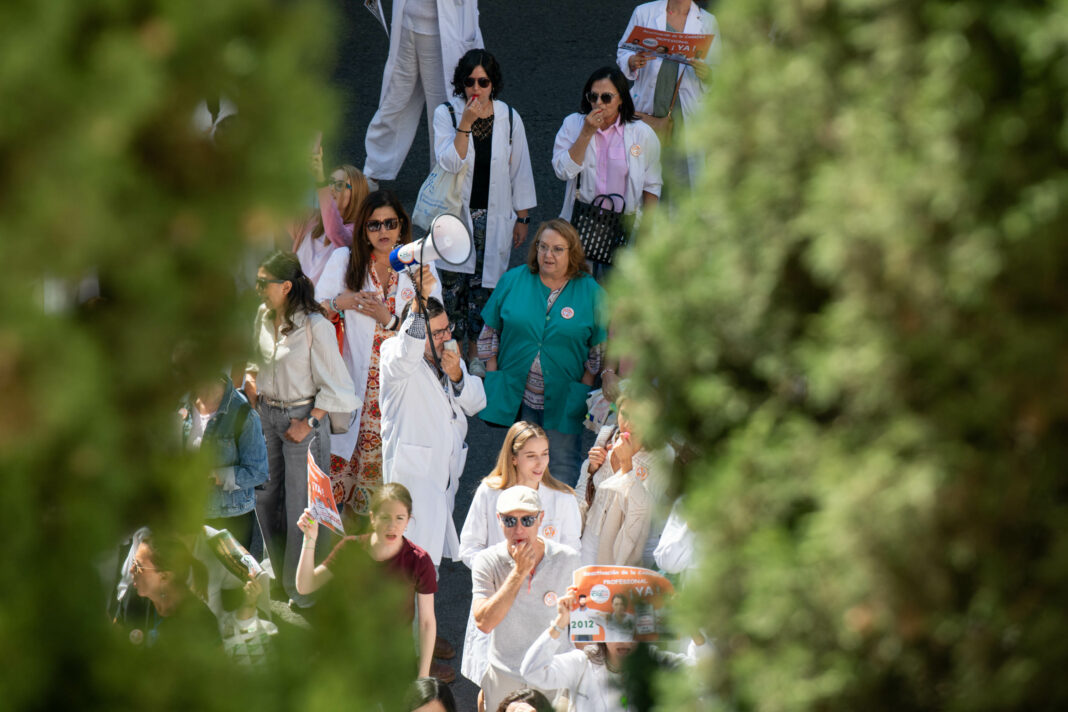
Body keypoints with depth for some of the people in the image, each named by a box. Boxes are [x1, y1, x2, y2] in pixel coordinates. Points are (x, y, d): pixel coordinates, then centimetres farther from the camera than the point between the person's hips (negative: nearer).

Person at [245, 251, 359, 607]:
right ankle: (278, 576, 34)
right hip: (268, 414, 7)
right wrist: (251, 380, 2)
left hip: (302, 417, -7)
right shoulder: (264, 316, 2)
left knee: (300, 504, 2)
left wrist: (309, 422, -16)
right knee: (265, 497, 15)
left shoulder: (314, 325, -19)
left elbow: (333, 385, -14)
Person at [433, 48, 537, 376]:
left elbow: (520, 171, 7)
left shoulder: (509, 118, -2)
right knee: (453, 282, 0)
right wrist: (466, 124, -27)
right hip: (456, 213, -1)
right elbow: (450, 163, -18)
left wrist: (522, 217, 9)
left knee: (484, 282, 3)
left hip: (493, 216, 1)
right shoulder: (446, 114, -6)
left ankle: (475, 351, 17)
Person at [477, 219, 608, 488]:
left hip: (563, 401, -2)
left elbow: (599, 349, 3)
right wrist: (493, 375, 3)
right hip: (516, 395, 2)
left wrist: (584, 388, -4)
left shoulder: (591, 292, -1)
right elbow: (490, 332, 10)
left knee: (562, 465, -1)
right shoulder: (512, 281, 3)